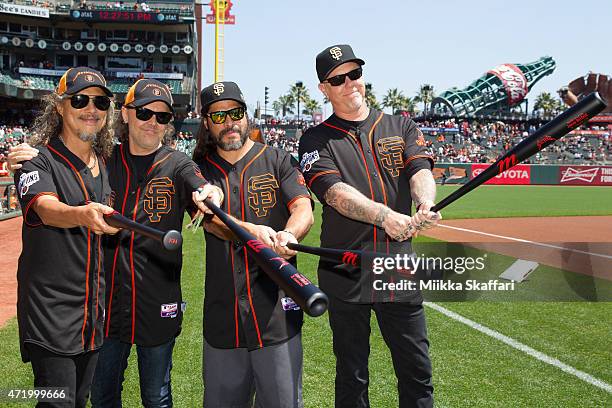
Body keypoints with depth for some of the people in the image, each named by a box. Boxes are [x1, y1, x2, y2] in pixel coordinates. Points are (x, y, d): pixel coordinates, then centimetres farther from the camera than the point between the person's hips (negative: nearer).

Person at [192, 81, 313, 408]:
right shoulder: (199, 171, 9)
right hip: (222, 312, 2)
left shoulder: (278, 161, 7)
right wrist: (252, 230, -31)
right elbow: (210, 218, -10)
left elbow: (304, 209, -8)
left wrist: (288, 234, -32)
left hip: (277, 308, -1)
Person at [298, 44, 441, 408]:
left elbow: (421, 171, -6)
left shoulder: (401, 127, 11)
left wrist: (426, 205, -30)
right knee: (352, 376, 11)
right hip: (345, 273, -1)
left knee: (418, 371, 10)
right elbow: (335, 192, -15)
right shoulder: (317, 141, 3)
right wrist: (384, 215, -33)